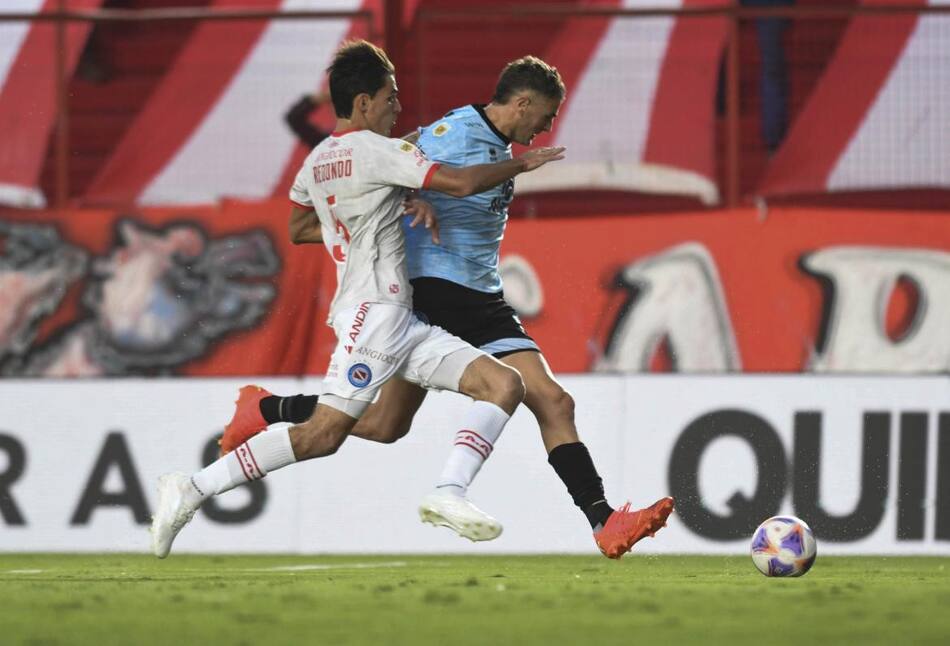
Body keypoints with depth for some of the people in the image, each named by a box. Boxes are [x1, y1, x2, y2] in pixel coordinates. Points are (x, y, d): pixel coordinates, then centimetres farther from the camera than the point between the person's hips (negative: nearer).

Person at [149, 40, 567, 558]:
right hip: (374, 311, -10)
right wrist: (521, 164, 1)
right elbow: (460, 182, -16)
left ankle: (449, 494, -19)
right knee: (323, 434, -15)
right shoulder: (375, 150, -9)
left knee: (505, 384, -3)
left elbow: (298, 226, 32)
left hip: (402, 321, 10)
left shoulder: (316, 160, 17)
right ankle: (192, 490, -11)